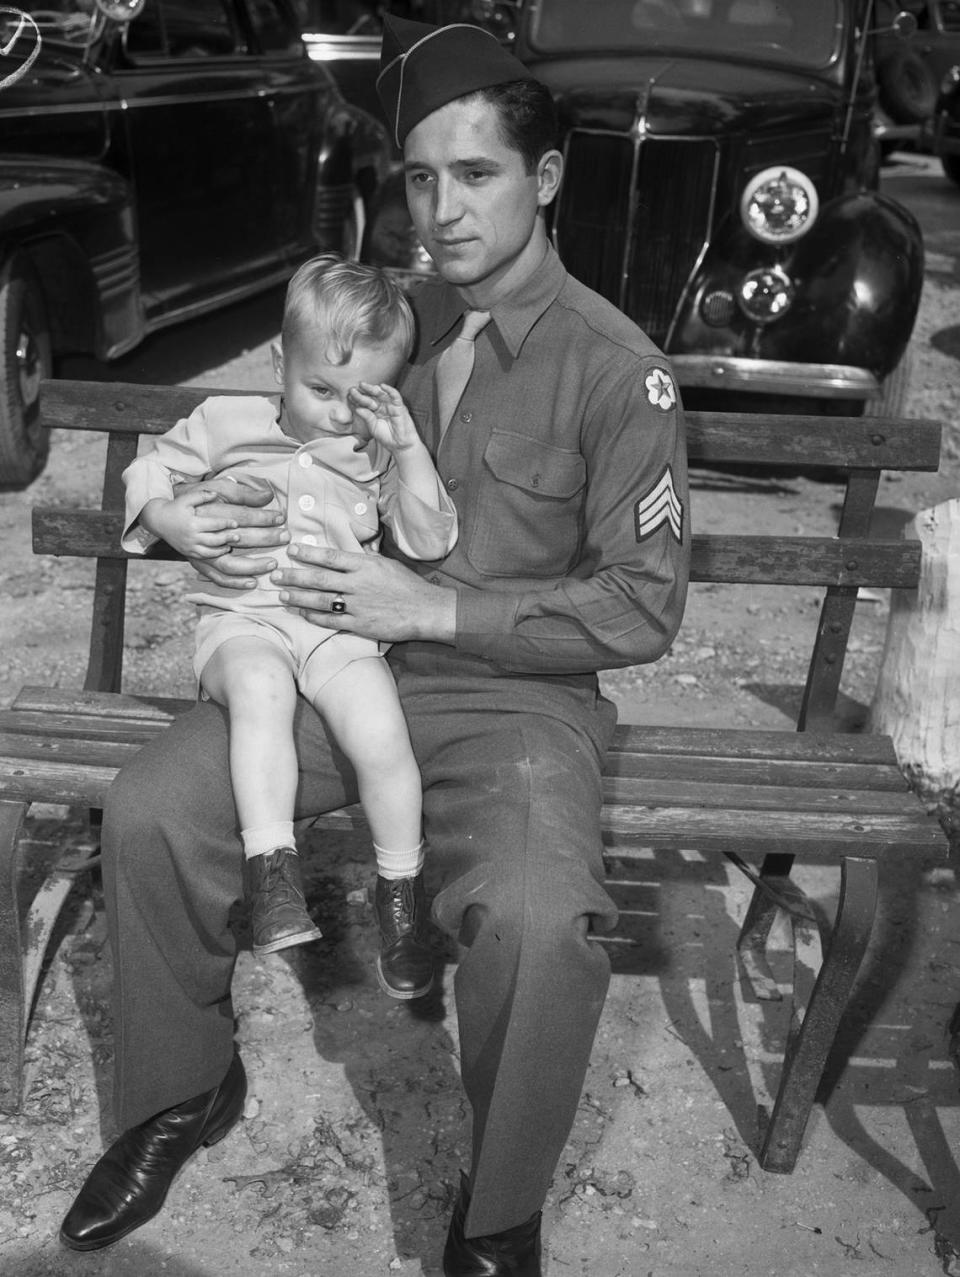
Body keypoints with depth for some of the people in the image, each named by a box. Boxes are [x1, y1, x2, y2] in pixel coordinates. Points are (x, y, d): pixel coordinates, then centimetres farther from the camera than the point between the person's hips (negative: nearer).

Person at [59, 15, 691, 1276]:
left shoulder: (615, 369, -10)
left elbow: (643, 606, -11)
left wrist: (440, 608, -19)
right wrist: (240, 529, -4)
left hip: (515, 697, -5)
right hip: (342, 661, 5)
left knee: (537, 926, -32)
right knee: (148, 808, -13)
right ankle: (183, 1090, 13)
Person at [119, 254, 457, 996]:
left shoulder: (380, 454, 14)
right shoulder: (227, 424, 11)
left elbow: (431, 542, 4)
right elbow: (149, 470, 18)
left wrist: (409, 448, -6)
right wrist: (167, 519, -5)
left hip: (340, 623, 1)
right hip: (241, 617, -1)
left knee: (380, 730, -26)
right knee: (260, 688, -37)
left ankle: (401, 892, -6)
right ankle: (273, 872, -34)